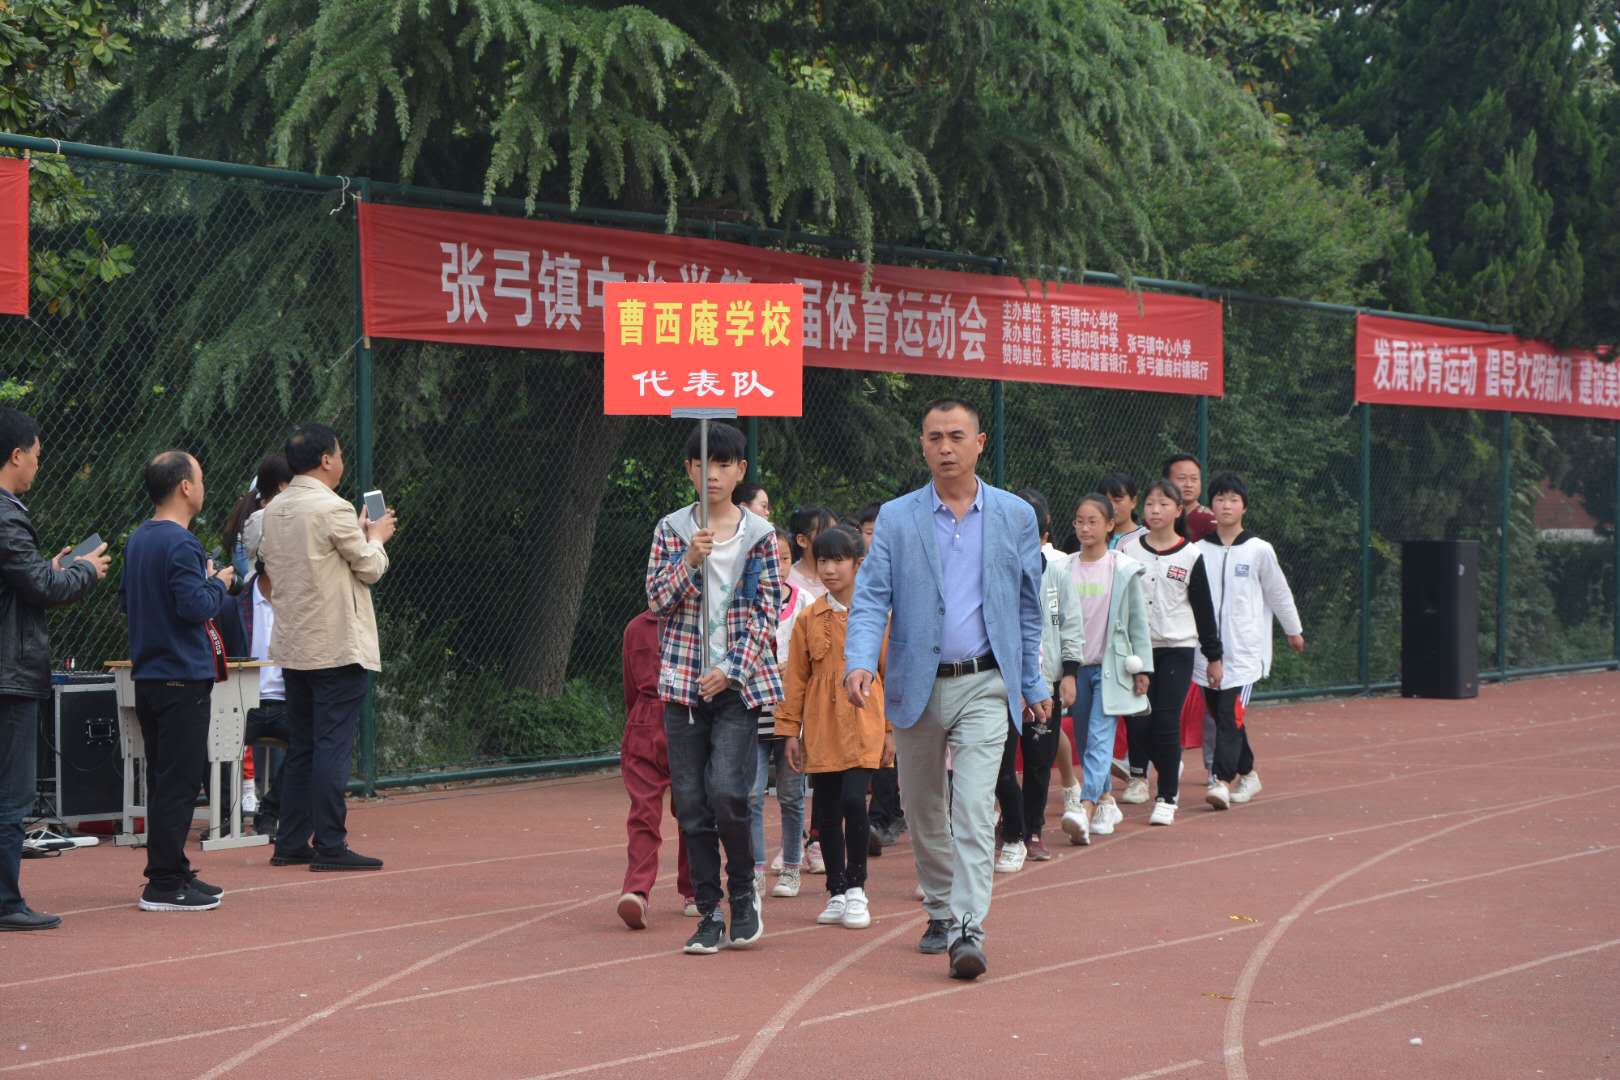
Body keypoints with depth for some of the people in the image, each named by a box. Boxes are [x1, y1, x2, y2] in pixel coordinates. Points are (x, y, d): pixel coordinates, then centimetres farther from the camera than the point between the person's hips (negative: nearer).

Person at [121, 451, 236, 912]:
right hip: (183, 679, -9)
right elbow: (195, 606, -25)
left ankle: (171, 873, 21)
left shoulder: (137, 540, 12)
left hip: (148, 676, 9)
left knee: (164, 781, 15)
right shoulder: (179, 544, -17)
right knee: (179, 782, -6)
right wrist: (219, 584, -5)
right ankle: (165, 883, -5)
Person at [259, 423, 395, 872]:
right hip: (337, 645, -8)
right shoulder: (333, 509, -14)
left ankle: (290, 844, 15)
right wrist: (377, 537, 14)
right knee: (333, 746, -6)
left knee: (300, 747, 13)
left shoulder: (274, 510, 9)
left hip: (292, 645, 8)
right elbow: (370, 567, -8)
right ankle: (329, 845, -6)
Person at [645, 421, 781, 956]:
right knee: (691, 802, 2)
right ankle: (709, 912, 11)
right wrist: (690, 560, -16)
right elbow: (657, 599, 1)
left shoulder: (759, 534, 3)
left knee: (726, 792, -16)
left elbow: (766, 613, 0)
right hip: (683, 682, 2)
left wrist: (732, 671, -9)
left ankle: (744, 892, 7)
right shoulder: (671, 530, 8)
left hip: (738, 682, -2)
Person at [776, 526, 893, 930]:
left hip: (864, 725, -3)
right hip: (821, 728, 3)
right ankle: (836, 891, 18)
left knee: (853, 800, -16)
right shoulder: (809, 619, 6)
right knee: (826, 811, 6)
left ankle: (856, 888, 0)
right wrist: (791, 730, 5)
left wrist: (893, 729, 2)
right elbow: (795, 677, 9)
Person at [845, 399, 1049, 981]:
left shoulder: (1015, 516, 3)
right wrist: (860, 662, -21)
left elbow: (1028, 606, 11)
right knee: (922, 811, 14)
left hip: (983, 683, -2)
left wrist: (1033, 683, 11)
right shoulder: (896, 518, 1)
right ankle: (940, 911, 32)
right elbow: (870, 598, -4)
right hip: (917, 685, 2)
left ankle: (969, 929, -17)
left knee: (974, 808, -14)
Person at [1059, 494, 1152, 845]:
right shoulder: (1065, 569, 4)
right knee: (1085, 742, 10)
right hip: (1076, 665, 4)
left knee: (1099, 739, -14)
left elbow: (1137, 621, 2)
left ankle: (1083, 810, -26)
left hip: (1111, 666, -4)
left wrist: (1142, 667, 0)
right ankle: (1105, 802, 26)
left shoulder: (1124, 570, -2)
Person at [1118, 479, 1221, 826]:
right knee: (1138, 719, -4)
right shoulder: (1128, 551, 5)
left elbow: (1204, 609, 5)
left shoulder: (1190, 556, 1)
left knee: (1167, 722, -7)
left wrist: (1214, 656, 6)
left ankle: (1167, 798, 1)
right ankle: (1138, 774, 24)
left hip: (1177, 648, -2)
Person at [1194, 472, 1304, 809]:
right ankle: (1248, 775, 26)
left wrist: (1294, 630, 21)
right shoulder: (1199, 550, 5)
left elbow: (1279, 592, 11)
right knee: (1218, 717, 10)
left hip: (1245, 651, -3)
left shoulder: (1259, 551, -1)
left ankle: (1223, 781, -20)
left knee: (1232, 715, -15)